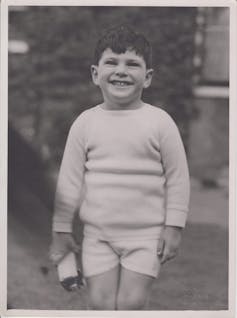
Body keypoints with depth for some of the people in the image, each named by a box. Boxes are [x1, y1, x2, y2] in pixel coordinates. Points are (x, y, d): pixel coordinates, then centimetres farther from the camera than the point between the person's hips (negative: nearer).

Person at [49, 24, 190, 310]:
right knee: (100, 303, 0)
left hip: (146, 233, -2)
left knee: (131, 303, -6)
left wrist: (174, 227, -4)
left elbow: (177, 177, -2)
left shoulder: (159, 121, -5)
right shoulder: (85, 123, 0)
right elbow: (69, 179, 4)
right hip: (98, 233, 2)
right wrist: (61, 230, 4)